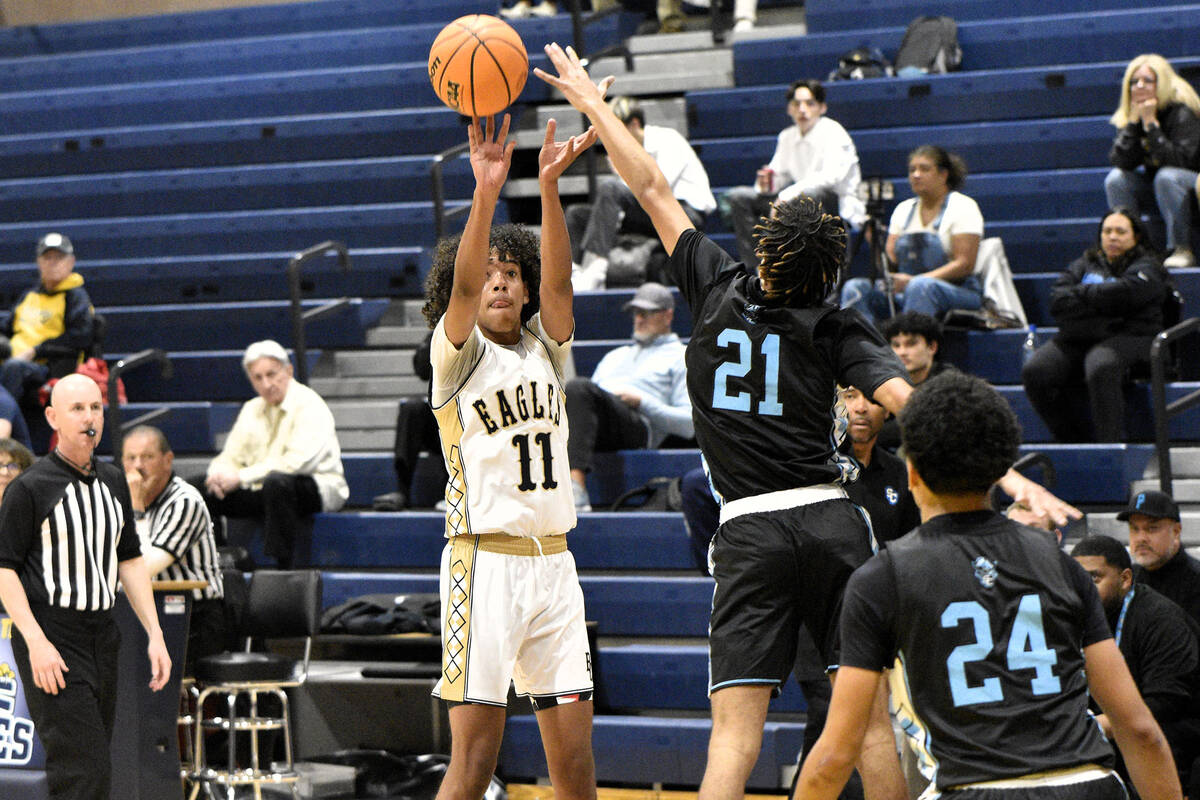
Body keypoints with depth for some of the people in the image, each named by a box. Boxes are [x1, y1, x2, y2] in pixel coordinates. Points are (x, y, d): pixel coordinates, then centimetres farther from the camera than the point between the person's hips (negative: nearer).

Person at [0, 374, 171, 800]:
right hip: (50, 641, -7)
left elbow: (129, 560, 20)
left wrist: (154, 634, 13)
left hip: (103, 635, 7)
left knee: (94, 763, 8)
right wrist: (36, 642, -19)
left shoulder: (112, 481, 14)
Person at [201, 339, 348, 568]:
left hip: (317, 488, -7)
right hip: (263, 491, 7)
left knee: (276, 482, -41)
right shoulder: (251, 410, 13)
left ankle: (282, 565, -35)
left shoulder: (309, 405, -11)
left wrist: (241, 477, -24)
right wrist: (219, 474, -15)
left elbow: (296, 461, -23)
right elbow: (231, 456, 11)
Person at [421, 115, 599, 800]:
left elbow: (558, 278, -5)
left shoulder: (545, 350, 13)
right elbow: (462, 285, -18)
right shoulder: (457, 354, 2)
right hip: (485, 562, -5)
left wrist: (549, 186, -21)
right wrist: (487, 192, -33)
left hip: (553, 562, 5)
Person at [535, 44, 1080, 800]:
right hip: (830, 519, 0)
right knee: (870, 710, 6)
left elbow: (653, 189, 12)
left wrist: (592, 103, 21)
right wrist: (1005, 473, -18)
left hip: (749, 531, 0)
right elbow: (910, 402, -12)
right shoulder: (837, 329, 1)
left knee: (735, 726, -5)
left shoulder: (720, 285, 3)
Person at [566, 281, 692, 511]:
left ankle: (576, 485, -52)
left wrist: (641, 402, -4)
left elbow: (688, 425, 6)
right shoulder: (615, 356, 41)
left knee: (578, 388, -34)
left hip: (638, 425, -5)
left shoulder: (680, 358, 19)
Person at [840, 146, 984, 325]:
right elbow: (891, 261, 12)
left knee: (920, 286, -39)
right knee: (854, 288, -20)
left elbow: (965, 264, -10)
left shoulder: (962, 207, 0)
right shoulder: (904, 210, 18)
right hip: (905, 294, 5)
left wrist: (914, 280, -20)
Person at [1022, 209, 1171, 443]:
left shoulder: (1146, 267, 12)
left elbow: (1122, 292, -11)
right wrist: (1102, 307, -4)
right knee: (1034, 371, -23)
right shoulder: (1084, 264, 24)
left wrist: (1081, 292, 3)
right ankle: (1074, 441, -16)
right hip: (1076, 339, 5)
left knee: (1100, 367, -39)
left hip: (1125, 337, -5)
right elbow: (1057, 300, 7)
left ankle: (1111, 445, -36)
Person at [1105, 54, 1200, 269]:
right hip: (1154, 187, 6)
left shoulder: (1182, 112, -19)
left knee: (1166, 177, -35)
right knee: (1116, 179, -17)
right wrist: (1134, 121, -23)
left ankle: (1182, 250, -29)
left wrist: (1151, 124, -30)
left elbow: (1180, 160, -31)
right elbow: (1120, 161, -16)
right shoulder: (1128, 116, -3)